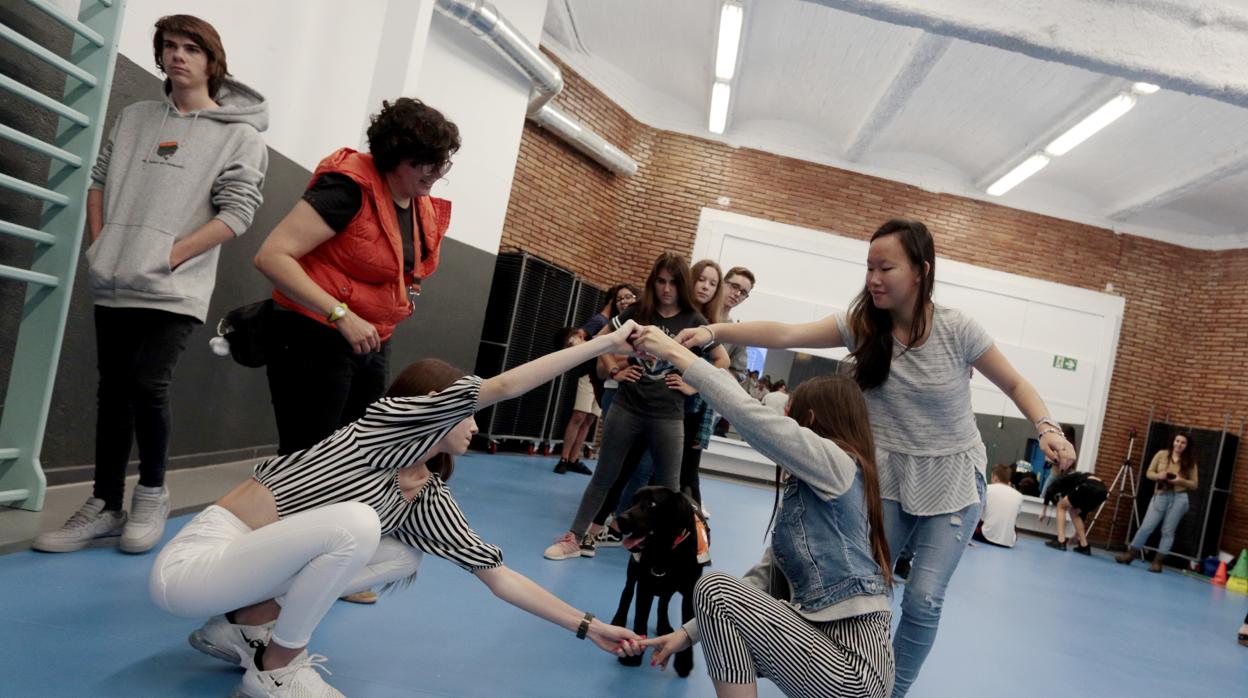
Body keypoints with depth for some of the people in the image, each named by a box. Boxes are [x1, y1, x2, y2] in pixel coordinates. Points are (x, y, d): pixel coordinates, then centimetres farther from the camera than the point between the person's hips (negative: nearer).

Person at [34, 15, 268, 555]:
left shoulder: (238, 134, -2)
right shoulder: (134, 117, 14)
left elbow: (237, 213, -10)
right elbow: (99, 180, 18)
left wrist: (168, 255, -14)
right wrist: (99, 244, 5)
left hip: (174, 291, -5)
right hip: (113, 287, 5)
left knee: (148, 385, -14)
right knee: (113, 393, 8)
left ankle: (152, 495, 9)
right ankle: (105, 507, 18)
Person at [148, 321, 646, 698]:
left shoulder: (429, 503, 3)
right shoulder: (383, 427, -16)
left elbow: (499, 576, 4)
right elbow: (501, 388, -24)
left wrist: (588, 627, 0)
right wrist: (604, 343, -20)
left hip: (250, 565, 8)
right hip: (193, 565, -8)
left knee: (405, 556, -1)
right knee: (356, 523, -29)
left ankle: (246, 623, 6)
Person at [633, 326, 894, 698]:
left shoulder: (837, 463, -11)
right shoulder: (810, 491, 15)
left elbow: (750, 414, -24)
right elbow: (765, 574, 11)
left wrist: (677, 353, -18)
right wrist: (690, 631, 8)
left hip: (854, 664, -9)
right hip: (829, 640, 9)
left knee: (714, 587, -15)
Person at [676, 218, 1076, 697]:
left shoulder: (958, 331, -14)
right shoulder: (862, 325, -9)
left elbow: (1016, 385, 0)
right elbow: (785, 335, -22)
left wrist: (1048, 428, -19)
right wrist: (715, 331, -35)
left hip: (951, 481, -1)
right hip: (888, 477, 2)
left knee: (924, 600, -3)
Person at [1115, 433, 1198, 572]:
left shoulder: (1189, 462, 2)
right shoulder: (1162, 454, 4)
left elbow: (1194, 484, 4)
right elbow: (1149, 473, 7)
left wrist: (1181, 481, -15)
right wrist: (1158, 476, -15)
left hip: (1179, 498, 0)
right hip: (1160, 495, 1)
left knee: (1168, 531, 3)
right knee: (1146, 526, -2)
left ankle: (1158, 561, 10)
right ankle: (1130, 554, 10)